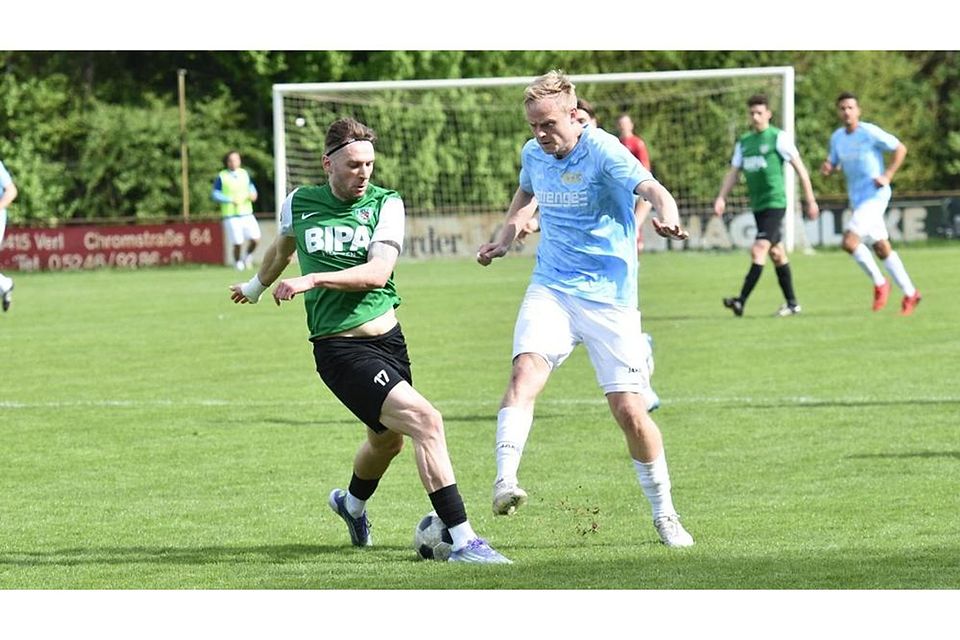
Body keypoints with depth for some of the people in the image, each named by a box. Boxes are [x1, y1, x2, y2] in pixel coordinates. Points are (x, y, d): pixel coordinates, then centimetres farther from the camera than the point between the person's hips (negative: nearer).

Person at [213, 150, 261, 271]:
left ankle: (248, 256, 18)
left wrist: (253, 194, 0)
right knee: (237, 243, -7)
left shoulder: (244, 174, 11)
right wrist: (231, 200, -16)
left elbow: (251, 187, 23)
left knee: (255, 238, -10)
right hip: (231, 215, -4)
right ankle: (238, 262, 18)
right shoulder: (221, 177, -2)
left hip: (247, 214, 4)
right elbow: (216, 195, -4)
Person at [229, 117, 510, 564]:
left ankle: (352, 504, 59)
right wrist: (256, 287, 41)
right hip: (339, 348, -4)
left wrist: (313, 280, -21)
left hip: (388, 338, 4)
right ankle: (463, 541, -23)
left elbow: (378, 272, -14)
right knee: (426, 421, -21)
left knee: (388, 440, 24)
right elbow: (282, 248, 24)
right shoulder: (299, 204, 1)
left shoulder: (385, 203, -2)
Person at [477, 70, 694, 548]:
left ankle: (664, 514, 14)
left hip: (609, 298, -4)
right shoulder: (533, 154, 5)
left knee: (629, 409, -5)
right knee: (526, 370, -25)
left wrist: (668, 218, -52)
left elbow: (651, 189, -31)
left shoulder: (602, 151, -13)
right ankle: (504, 481, -35)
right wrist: (506, 236, 14)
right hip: (550, 289, 4)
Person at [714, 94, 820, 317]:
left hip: (775, 202, -7)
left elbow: (800, 168, -4)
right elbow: (734, 172, 13)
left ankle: (741, 301, -23)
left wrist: (810, 200, -6)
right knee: (776, 253, 12)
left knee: (759, 250, -16)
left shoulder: (779, 138, -5)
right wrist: (721, 198, -2)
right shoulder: (744, 142, 13)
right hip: (757, 205, 7)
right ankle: (792, 303, 20)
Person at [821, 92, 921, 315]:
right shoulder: (837, 137, 7)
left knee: (849, 241, -20)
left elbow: (900, 149, -7)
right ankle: (910, 294, 21)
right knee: (882, 249, 12)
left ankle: (879, 283, -3)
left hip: (875, 195, -8)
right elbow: (834, 163, 20)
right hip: (857, 199, 8)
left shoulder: (870, 133, -13)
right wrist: (827, 168, -4)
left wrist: (887, 176, -15)